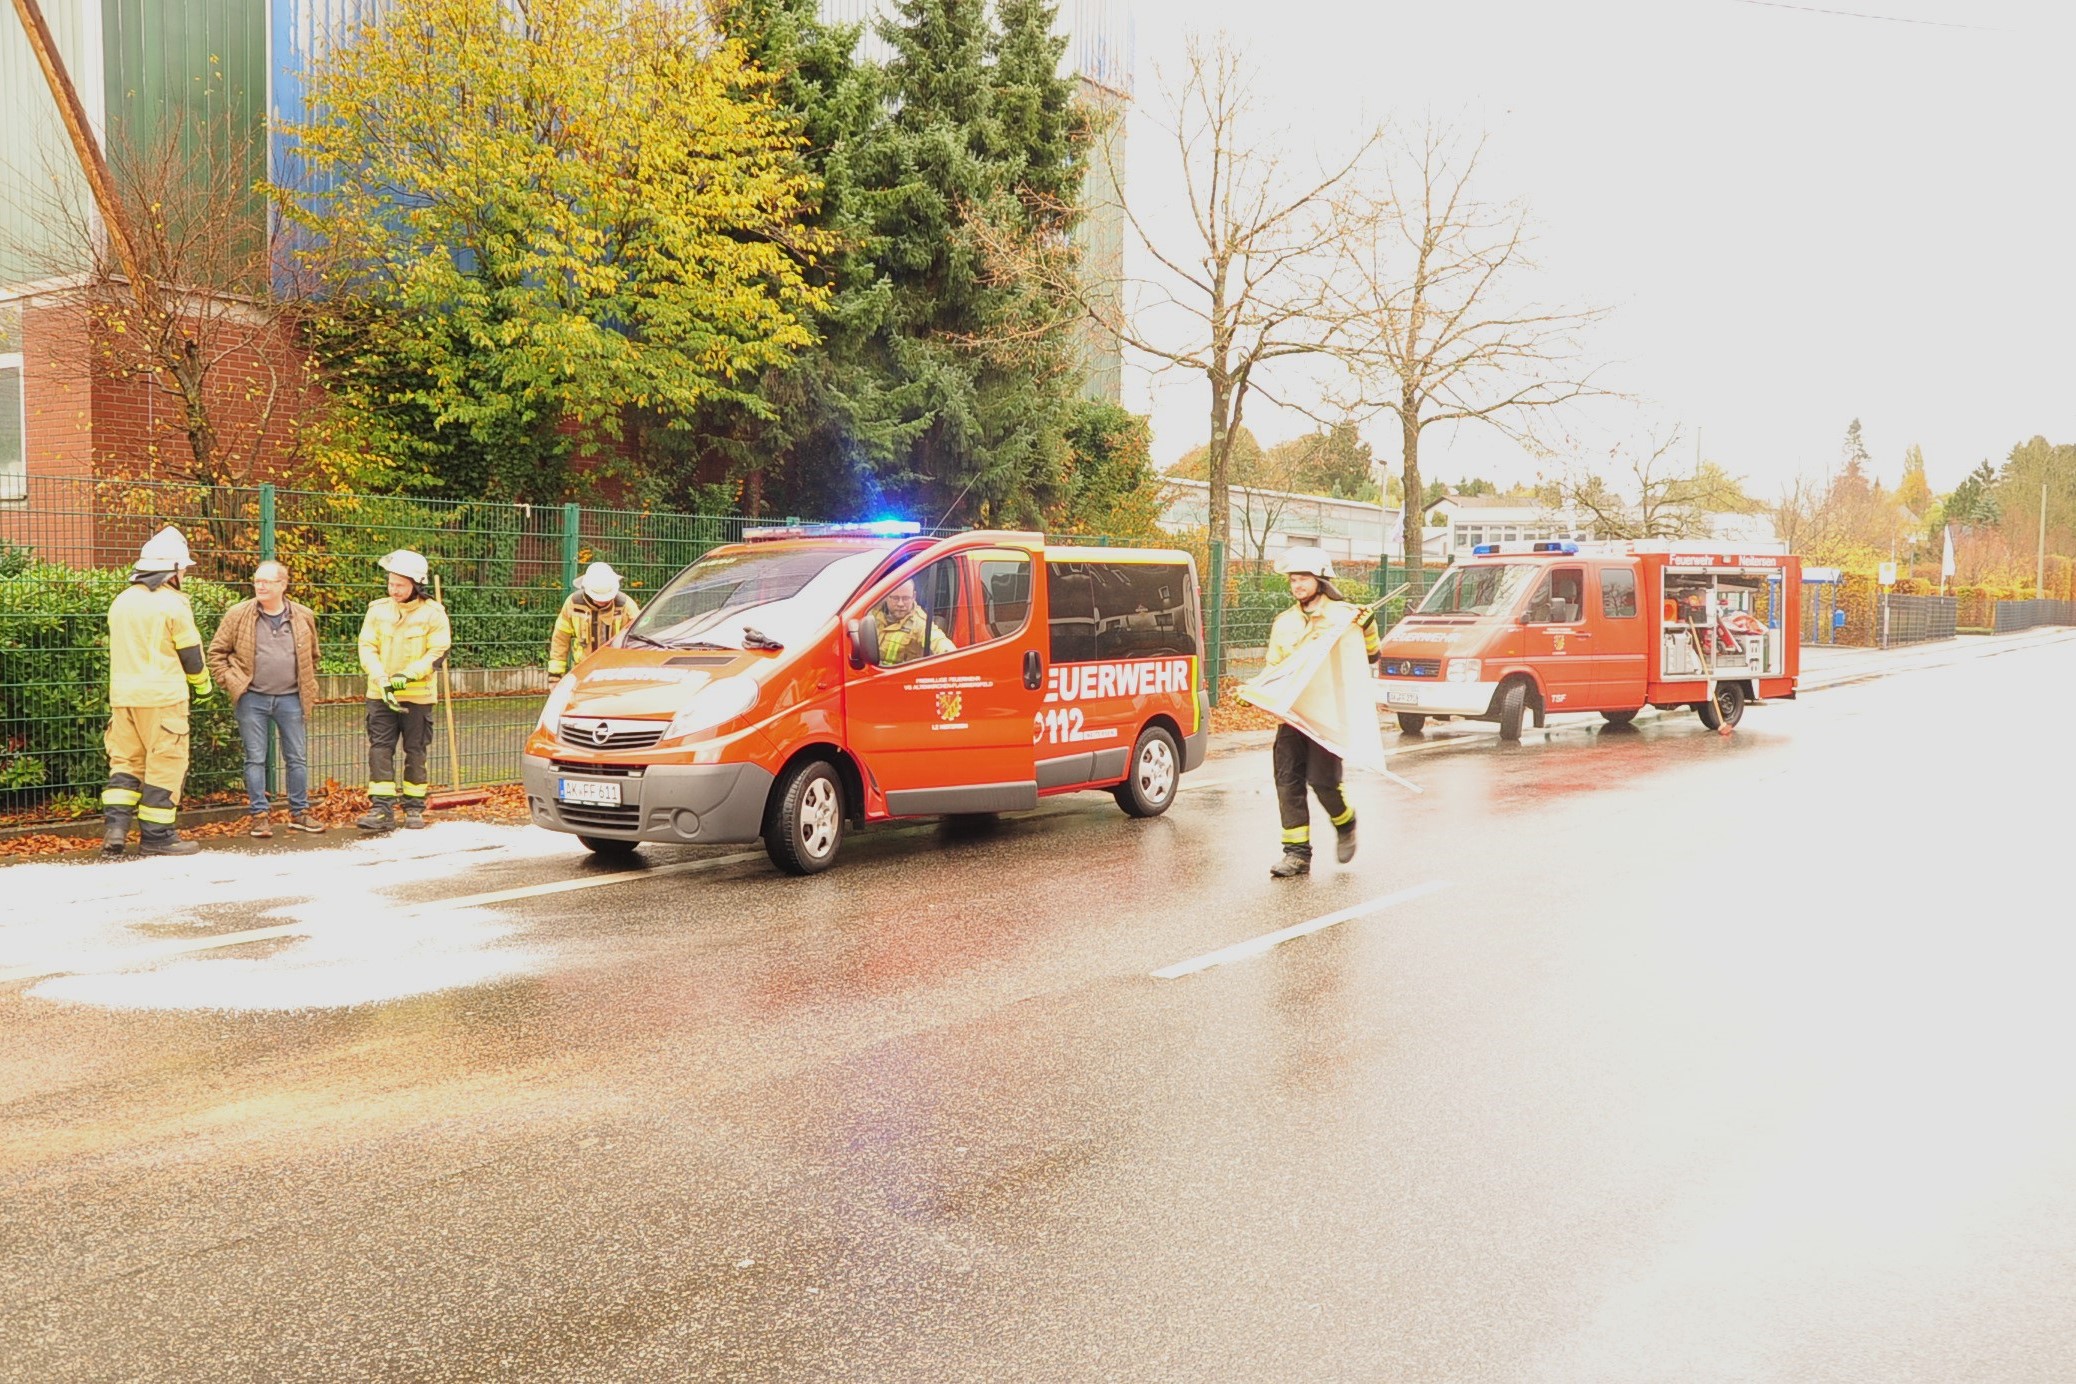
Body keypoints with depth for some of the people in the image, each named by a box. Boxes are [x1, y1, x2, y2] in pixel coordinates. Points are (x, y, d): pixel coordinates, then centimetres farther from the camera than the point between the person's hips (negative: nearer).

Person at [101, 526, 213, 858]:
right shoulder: (173, 603, -10)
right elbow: (191, 653, -5)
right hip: (162, 697, -6)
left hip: (123, 695, 6)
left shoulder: (120, 602, 10)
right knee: (165, 765, 1)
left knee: (125, 760, 13)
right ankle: (155, 835, 4)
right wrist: (203, 687, 11)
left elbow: (122, 650, 17)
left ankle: (114, 827, 1)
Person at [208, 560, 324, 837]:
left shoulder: (304, 617, 4)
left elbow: (312, 656, 17)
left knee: (297, 758, 7)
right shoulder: (238, 614, -2)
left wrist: (307, 689, 11)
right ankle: (259, 815, 12)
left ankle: (299, 813, 18)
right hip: (252, 699, -2)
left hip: (291, 698, 2)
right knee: (255, 759, 4)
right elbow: (217, 652, 4)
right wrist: (233, 684, -5)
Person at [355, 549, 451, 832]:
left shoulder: (433, 613, -5)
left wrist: (409, 675, -21)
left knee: (416, 752, 7)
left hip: (418, 696, -2)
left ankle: (414, 808, 17)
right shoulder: (378, 610, 2)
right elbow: (367, 648, 0)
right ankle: (382, 809, -2)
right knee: (380, 750, -3)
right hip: (380, 695, 2)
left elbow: (437, 652, -8)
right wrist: (382, 680, -16)